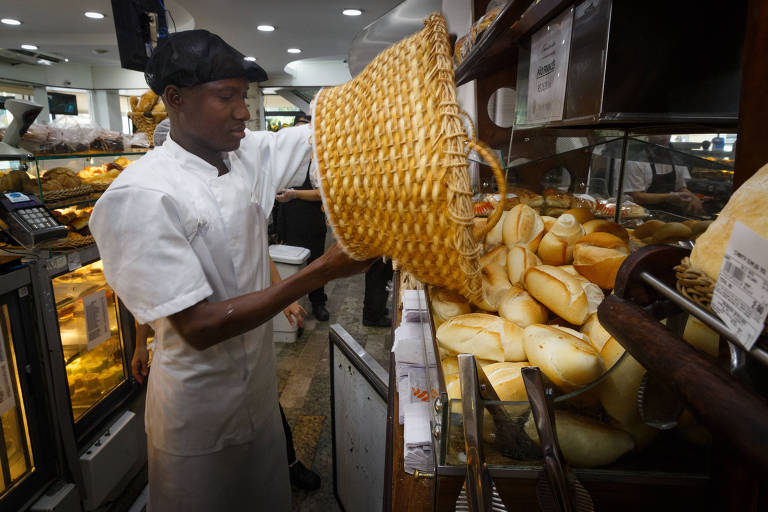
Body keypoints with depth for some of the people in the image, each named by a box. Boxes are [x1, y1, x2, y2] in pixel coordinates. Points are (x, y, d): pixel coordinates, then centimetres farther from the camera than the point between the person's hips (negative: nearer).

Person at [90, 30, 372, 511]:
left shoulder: (250, 155, -4)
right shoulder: (140, 196, -24)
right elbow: (198, 327, -27)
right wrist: (321, 271, -30)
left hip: (261, 391, 6)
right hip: (199, 412, -5)